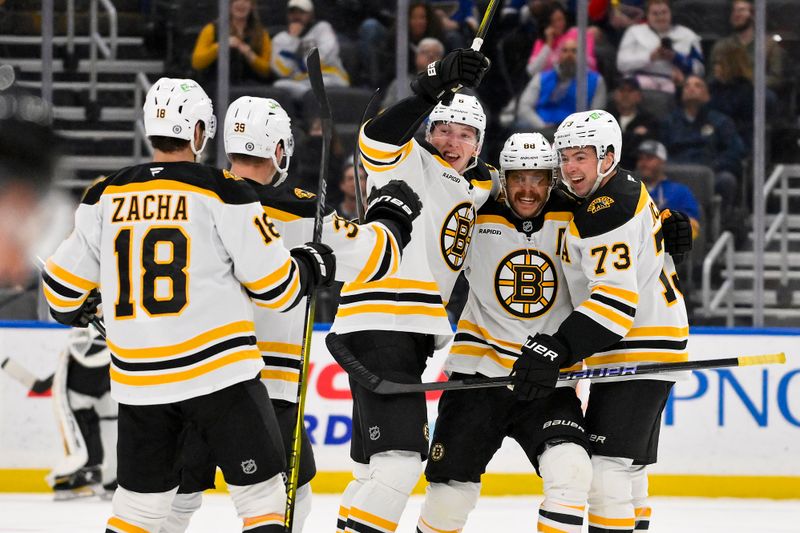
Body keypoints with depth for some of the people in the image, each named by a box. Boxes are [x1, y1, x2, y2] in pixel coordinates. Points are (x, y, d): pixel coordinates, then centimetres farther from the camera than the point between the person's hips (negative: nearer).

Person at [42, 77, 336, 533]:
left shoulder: (106, 197, 5)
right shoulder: (222, 192, -7)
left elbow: (64, 285, 12)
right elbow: (274, 285, -6)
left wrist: (76, 313, 34)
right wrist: (312, 267, 15)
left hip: (139, 384, 4)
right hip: (218, 373, -4)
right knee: (262, 494, 3)